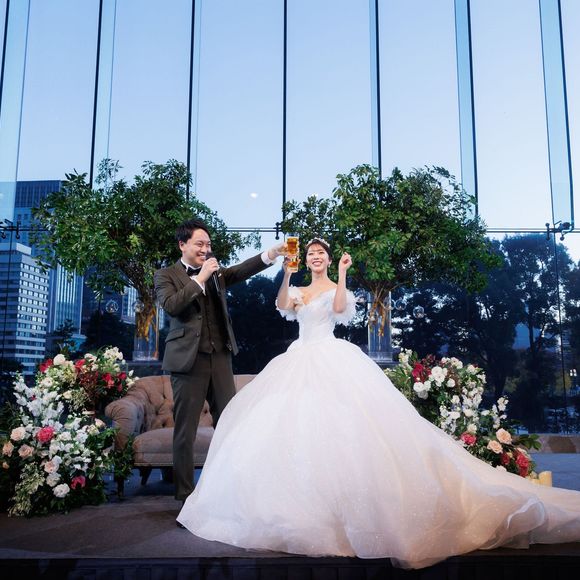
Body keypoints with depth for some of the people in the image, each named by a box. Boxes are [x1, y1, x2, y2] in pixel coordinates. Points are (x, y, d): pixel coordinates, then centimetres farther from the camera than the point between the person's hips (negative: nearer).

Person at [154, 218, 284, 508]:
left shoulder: (216, 272, 15)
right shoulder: (166, 275, 4)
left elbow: (241, 270, -2)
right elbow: (170, 305, -14)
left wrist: (271, 254, -18)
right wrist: (199, 279, -14)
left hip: (219, 356, 4)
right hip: (188, 359, -4)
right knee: (185, 428, 3)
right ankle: (184, 492, 13)